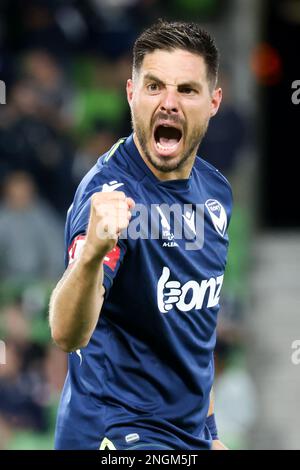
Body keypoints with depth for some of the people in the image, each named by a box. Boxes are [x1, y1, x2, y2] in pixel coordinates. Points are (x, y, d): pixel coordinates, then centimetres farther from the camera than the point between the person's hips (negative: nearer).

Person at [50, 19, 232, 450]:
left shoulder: (216, 191, 6)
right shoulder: (111, 191, -18)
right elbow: (68, 335, -32)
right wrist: (91, 253, -49)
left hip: (191, 437, 7)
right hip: (115, 433, -7)